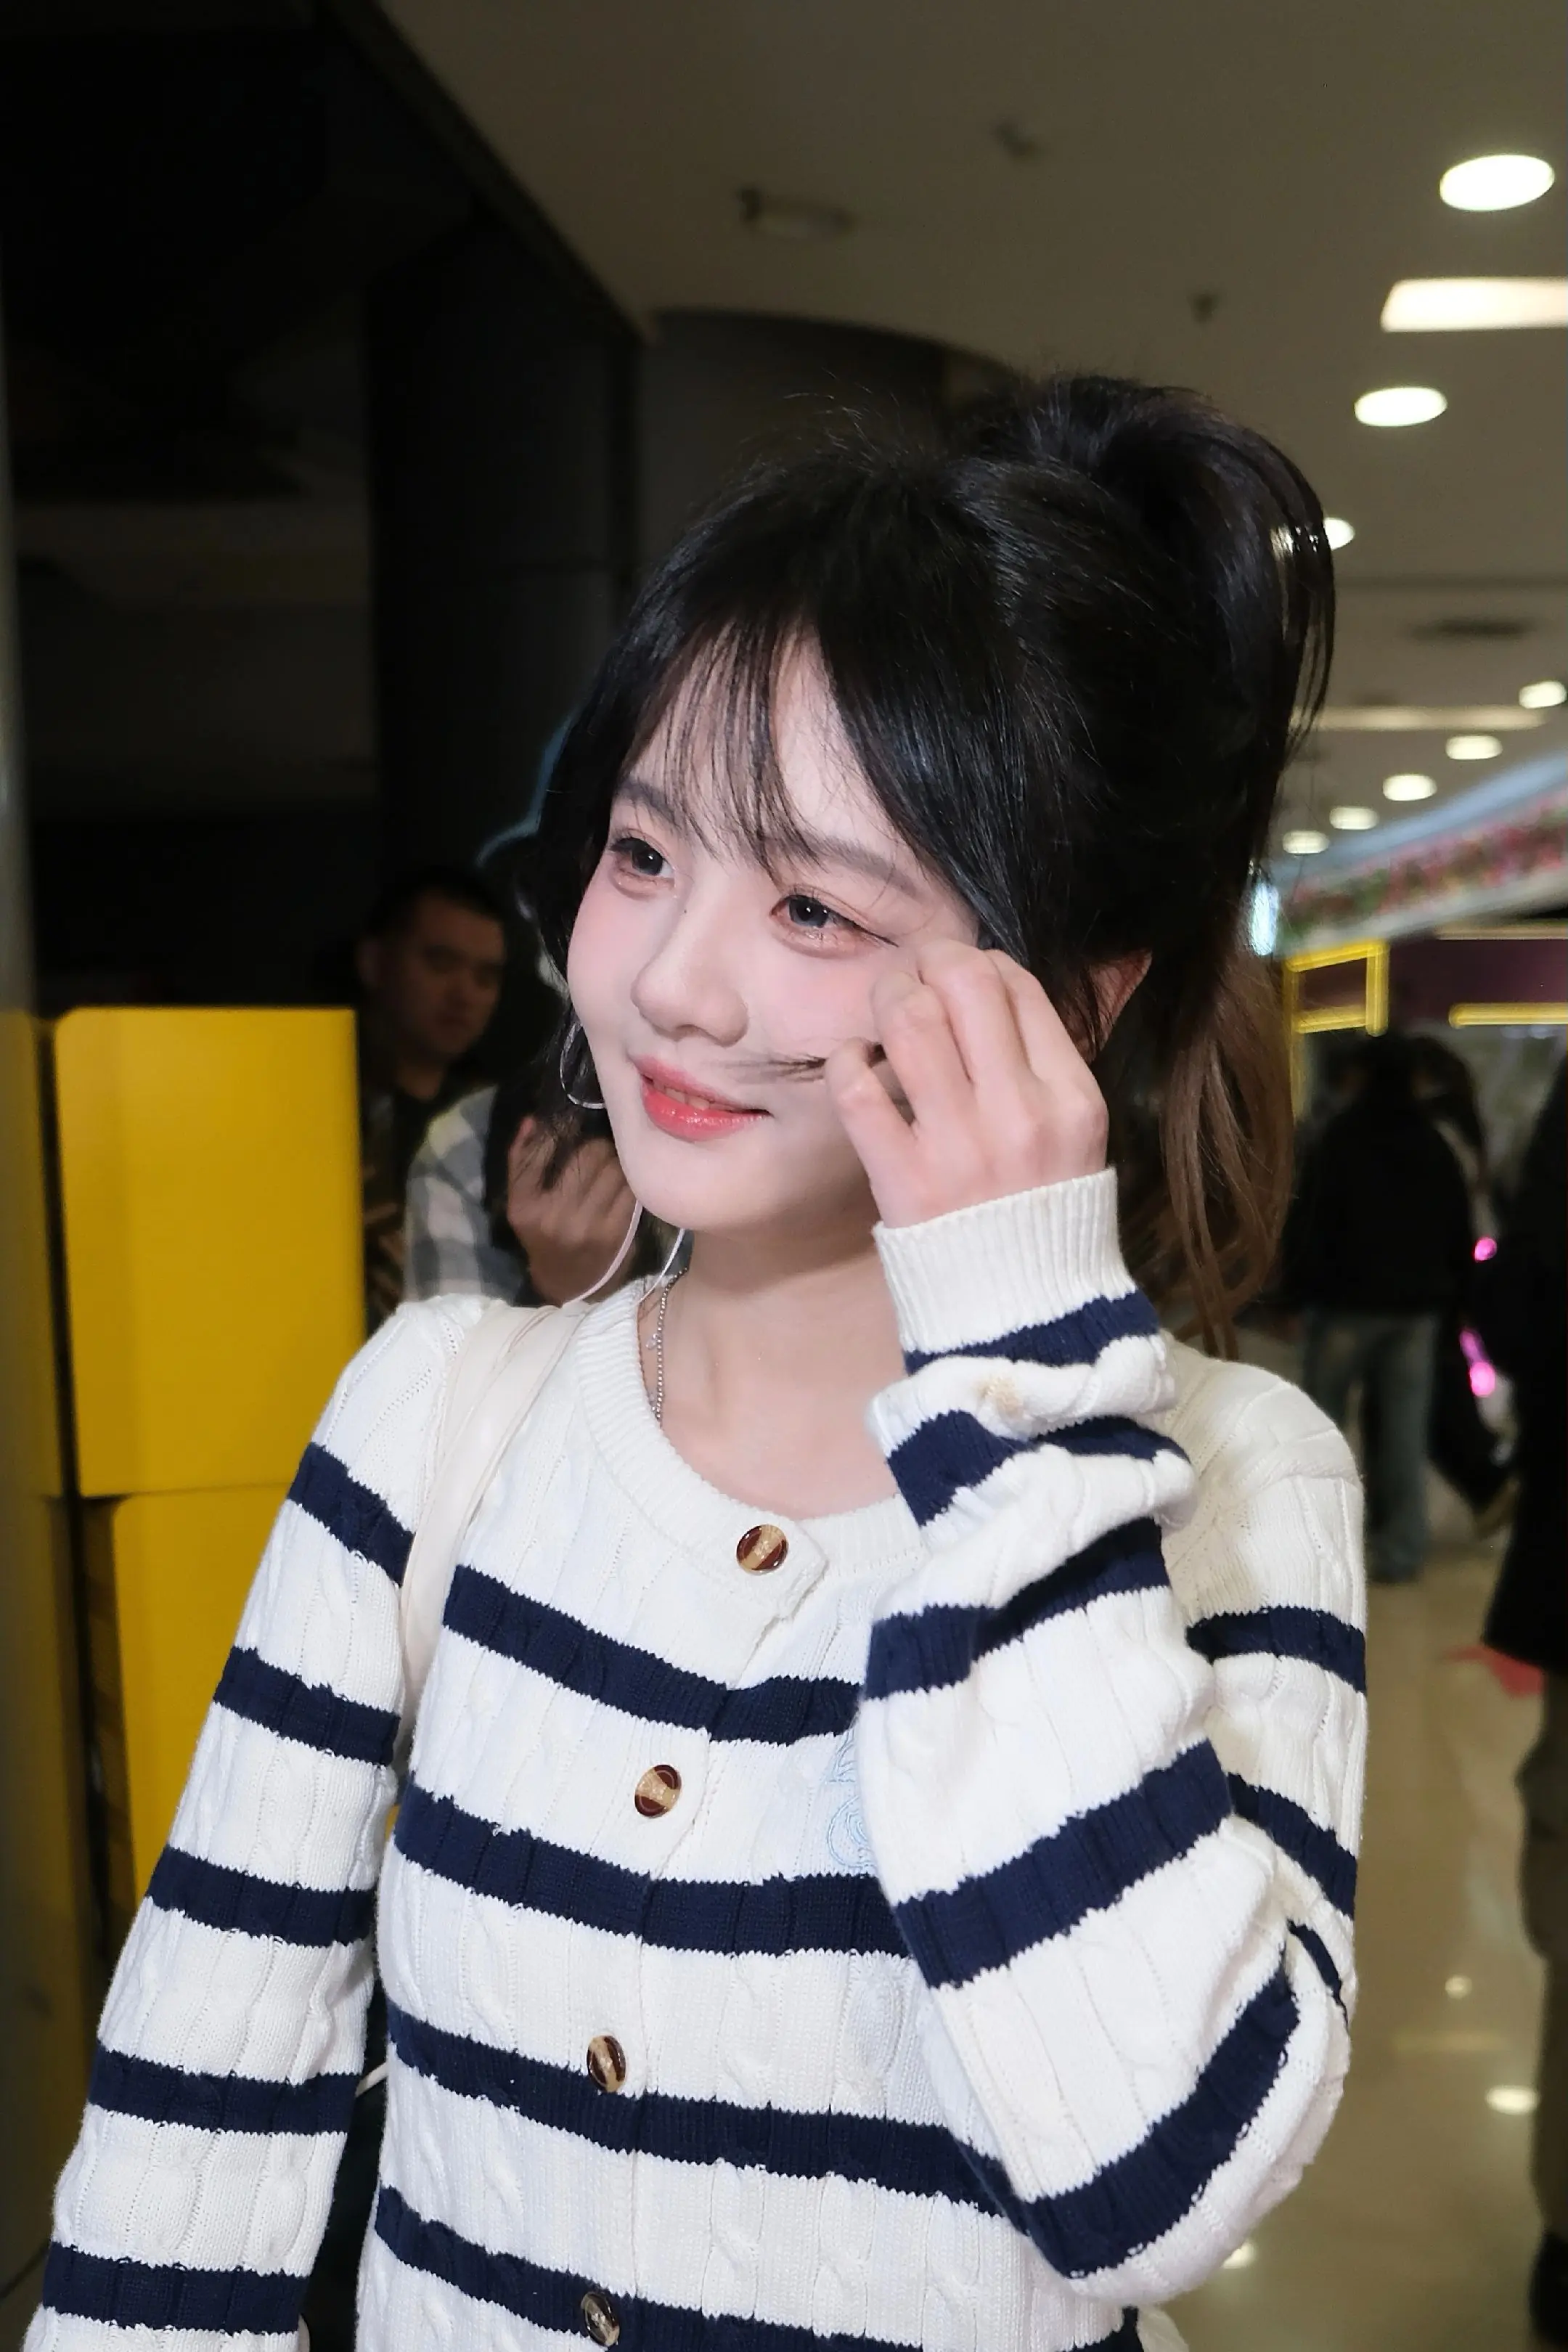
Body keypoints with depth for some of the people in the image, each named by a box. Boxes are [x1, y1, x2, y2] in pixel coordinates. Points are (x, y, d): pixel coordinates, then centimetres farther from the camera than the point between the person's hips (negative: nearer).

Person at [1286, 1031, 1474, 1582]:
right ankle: (1401, 1551, 4)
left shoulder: (1337, 1142, -8)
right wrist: (1449, 1297, 18)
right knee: (1404, 1430, 4)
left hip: (1345, 1302, -4)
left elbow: (1308, 1224, -11)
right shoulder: (1436, 1148, 10)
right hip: (1415, 1307, 4)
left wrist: (1299, 1290, -5)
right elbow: (1459, 1233, 14)